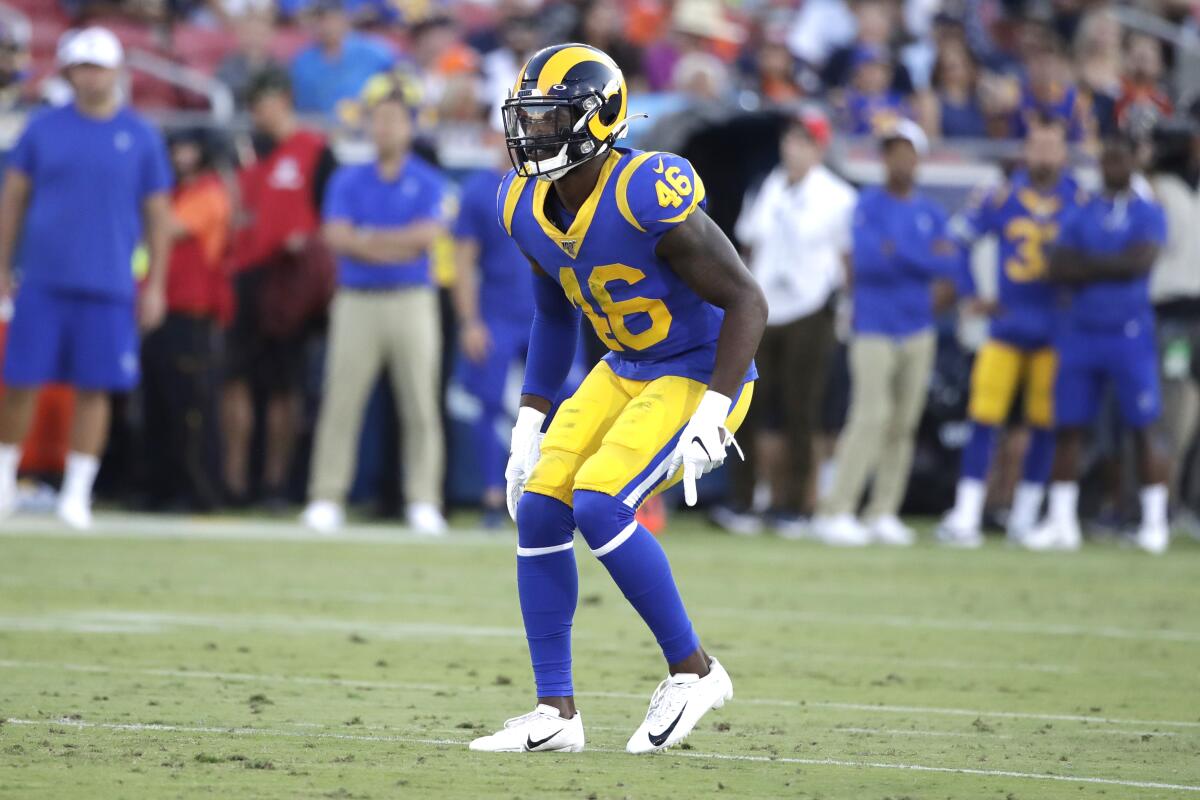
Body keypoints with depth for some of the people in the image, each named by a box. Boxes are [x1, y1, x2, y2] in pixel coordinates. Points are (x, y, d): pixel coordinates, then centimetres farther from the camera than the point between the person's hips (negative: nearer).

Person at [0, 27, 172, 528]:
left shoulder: (140, 137, 4)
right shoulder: (44, 129, 6)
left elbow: (158, 215, 8)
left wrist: (155, 285, 4)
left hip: (109, 285, 0)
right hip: (43, 280, 0)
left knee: (94, 388, -1)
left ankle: (77, 493, 7)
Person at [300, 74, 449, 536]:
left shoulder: (428, 182, 6)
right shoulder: (347, 181, 8)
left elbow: (429, 234, -9)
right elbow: (336, 235, -5)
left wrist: (366, 238, -7)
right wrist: (398, 246, -11)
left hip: (412, 302, 0)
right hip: (357, 302, 0)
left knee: (421, 406, -2)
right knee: (340, 402, -3)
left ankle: (423, 502, 2)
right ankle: (326, 498, -1)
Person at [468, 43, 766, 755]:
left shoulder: (648, 197, -27)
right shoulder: (529, 207, -3)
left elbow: (746, 300, -22)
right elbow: (555, 318, 15)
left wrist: (712, 416, -27)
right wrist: (530, 425, 12)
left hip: (698, 376, -8)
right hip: (625, 371, 8)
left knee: (599, 507, -22)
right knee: (539, 509, -4)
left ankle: (694, 671, -4)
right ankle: (556, 713, 5)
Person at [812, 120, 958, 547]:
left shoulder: (931, 213, 12)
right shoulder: (869, 205, -2)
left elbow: (950, 264, -1)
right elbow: (865, 257, -17)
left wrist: (896, 250, -11)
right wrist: (925, 255, -12)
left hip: (918, 331, 5)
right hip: (874, 330, -5)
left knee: (903, 425, 2)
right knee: (871, 417, -14)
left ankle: (883, 514, 7)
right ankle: (836, 510, -13)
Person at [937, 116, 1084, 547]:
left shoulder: (1079, 201, -3)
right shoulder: (1002, 198, 1)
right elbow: (958, 237, 12)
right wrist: (971, 294, 7)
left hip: (1054, 332, -1)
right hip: (1006, 326, 1)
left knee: (1044, 424, 4)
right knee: (984, 418, -5)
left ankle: (1025, 518, 15)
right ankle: (965, 517, -5)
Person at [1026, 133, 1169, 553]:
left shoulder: (1147, 214, 1)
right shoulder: (1081, 215, 11)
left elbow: (1140, 262, -15)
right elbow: (1058, 268, -1)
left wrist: (1087, 266, -7)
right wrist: (1112, 267, -10)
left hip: (1130, 333, -4)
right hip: (1081, 331, 4)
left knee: (1143, 429, -3)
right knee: (1068, 427, 1)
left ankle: (1155, 521, 2)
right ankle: (1061, 522, 4)